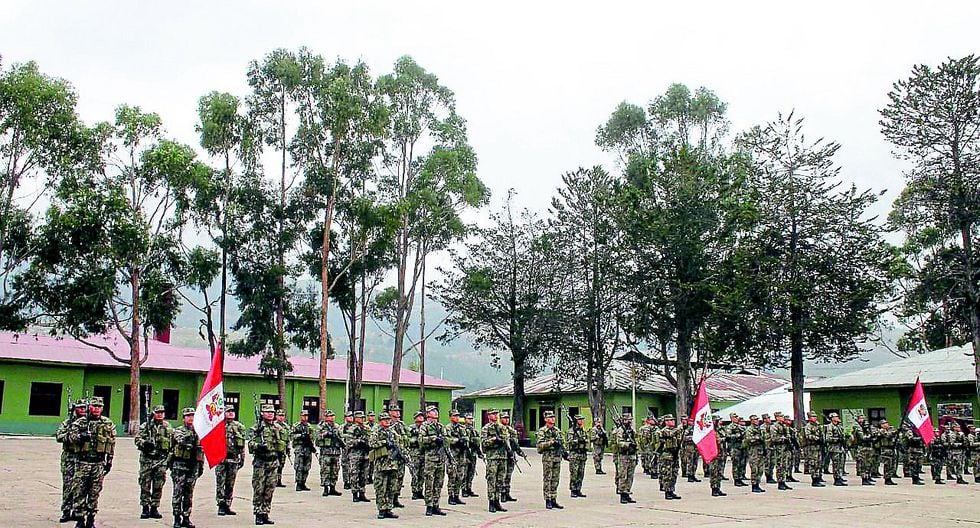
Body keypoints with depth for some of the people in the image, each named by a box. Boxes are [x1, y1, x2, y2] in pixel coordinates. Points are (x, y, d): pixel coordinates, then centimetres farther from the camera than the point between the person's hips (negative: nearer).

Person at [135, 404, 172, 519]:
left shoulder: (168, 427, 12)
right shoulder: (145, 426, 3)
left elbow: (172, 443, 16)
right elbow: (137, 439, -3)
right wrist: (144, 443, -23)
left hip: (161, 459, 2)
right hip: (147, 459, -2)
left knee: (158, 486, 4)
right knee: (145, 484, 1)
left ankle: (154, 508, 12)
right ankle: (145, 508, 8)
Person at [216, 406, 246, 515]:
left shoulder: (239, 426, 11)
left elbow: (243, 445, 13)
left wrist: (242, 458, 8)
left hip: (234, 459, 3)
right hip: (221, 458, -3)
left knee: (230, 484, 7)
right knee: (220, 483, -3)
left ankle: (227, 505, 14)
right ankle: (221, 506, 2)